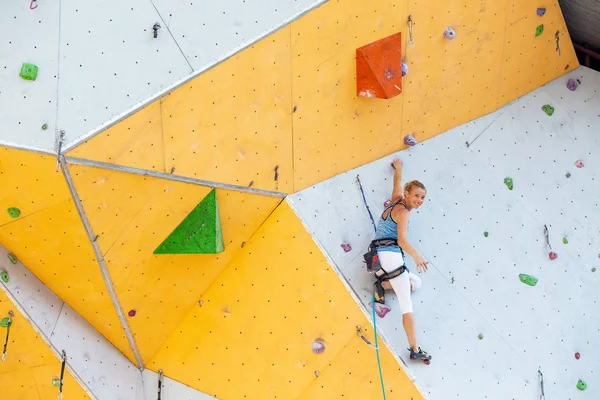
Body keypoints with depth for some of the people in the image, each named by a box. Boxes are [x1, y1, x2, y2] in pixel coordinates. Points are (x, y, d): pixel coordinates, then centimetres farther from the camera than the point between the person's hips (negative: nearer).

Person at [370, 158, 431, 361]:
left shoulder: (396, 200, 17)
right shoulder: (403, 211, -8)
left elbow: (397, 182, 39)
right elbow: (402, 240, -21)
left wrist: (398, 168, 55)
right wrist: (416, 255, -31)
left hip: (379, 254, 10)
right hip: (391, 254, -10)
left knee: (416, 282, 26)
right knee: (407, 305, -12)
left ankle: (383, 284, 1)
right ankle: (415, 350, -18)